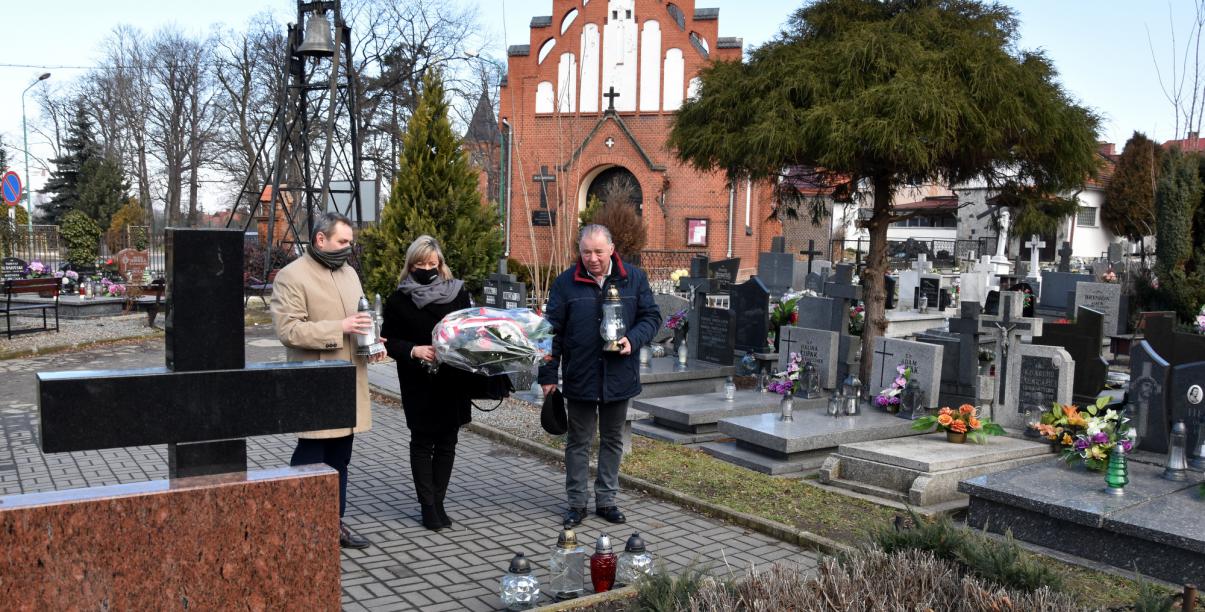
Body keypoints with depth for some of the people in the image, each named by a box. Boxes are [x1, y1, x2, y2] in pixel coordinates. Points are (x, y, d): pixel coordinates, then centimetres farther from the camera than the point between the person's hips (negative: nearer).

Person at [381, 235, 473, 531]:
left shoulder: (458, 293, 4)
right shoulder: (399, 300, 0)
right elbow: (389, 340, 0)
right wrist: (413, 350, -18)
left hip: (453, 382, 2)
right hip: (419, 385, -2)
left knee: (446, 442, 8)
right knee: (422, 442, 5)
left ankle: (438, 502, 19)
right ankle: (427, 504, 13)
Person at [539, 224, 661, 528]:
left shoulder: (634, 278, -1)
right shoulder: (566, 283, -5)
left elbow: (651, 317, 6)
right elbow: (552, 330, -2)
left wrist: (633, 340, -15)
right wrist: (548, 374, -4)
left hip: (619, 377, 2)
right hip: (579, 378, -2)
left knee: (613, 441, 14)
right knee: (578, 442, 9)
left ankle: (606, 500, 27)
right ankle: (577, 502, 20)